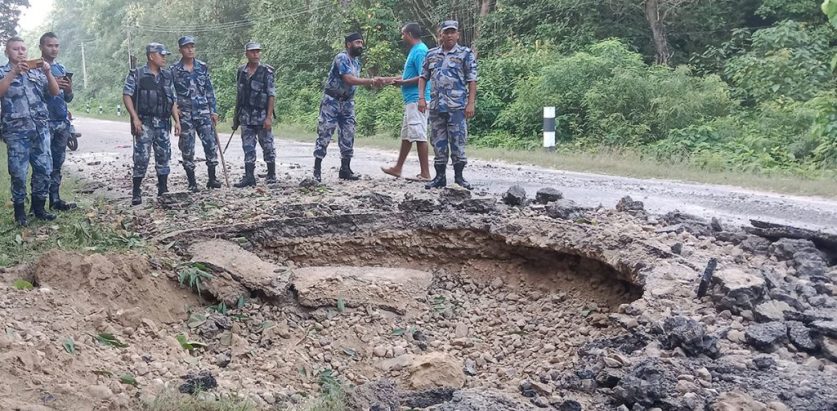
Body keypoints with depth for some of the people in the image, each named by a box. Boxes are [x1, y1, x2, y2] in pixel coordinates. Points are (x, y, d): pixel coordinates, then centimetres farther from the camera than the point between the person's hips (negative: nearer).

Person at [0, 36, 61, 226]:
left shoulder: (37, 71, 13)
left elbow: (55, 92, 6)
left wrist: (48, 72, -9)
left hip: (41, 128, 3)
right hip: (16, 131, -3)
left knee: (44, 168, 4)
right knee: (19, 172, -1)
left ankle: (38, 207, 17)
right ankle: (19, 210, 11)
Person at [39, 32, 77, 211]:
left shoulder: (61, 69, 16)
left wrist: (69, 90, -3)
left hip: (62, 122, 6)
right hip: (44, 122, -6)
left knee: (57, 163, 7)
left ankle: (55, 199, 11)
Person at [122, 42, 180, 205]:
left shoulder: (167, 76, 12)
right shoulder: (136, 75, -3)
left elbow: (172, 100, 15)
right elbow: (126, 96, -7)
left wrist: (177, 120, 8)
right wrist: (135, 118, -16)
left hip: (163, 124, 5)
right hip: (144, 123, -5)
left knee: (163, 157, 7)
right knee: (141, 158, -5)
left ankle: (163, 191, 16)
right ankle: (136, 193, 3)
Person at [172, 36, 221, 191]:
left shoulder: (202, 67, 7)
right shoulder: (174, 70, -1)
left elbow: (209, 90, 10)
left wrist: (214, 110, 6)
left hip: (204, 113, 2)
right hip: (185, 115, -2)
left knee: (211, 145, -2)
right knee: (187, 150, 1)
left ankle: (212, 178, 11)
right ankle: (192, 182, 11)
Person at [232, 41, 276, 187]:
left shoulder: (267, 72, -6)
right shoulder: (241, 72, 9)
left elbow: (272, 95, -9)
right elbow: (238, 96, 15)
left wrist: (269, 117, -15)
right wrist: (236, 116, 14)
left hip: (262, 116, -4)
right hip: (246, 117, 4)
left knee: (267, 146, 4)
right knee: (248, 148, 4)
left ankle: (271, 175, 17)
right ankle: (249, 177, 7)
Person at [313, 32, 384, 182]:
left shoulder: (357, 61, 12)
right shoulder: (341, 57, -16)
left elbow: (356, 80, 7)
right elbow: (349, 79, -26)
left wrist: (374, 81, -6)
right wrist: (371, 81, -27)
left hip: (347, 102, 8)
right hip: (332, 100, -8)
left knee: (348, 135, 5)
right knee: (325, 134, -5)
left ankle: (345, 169, 11)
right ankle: (317, 169, -1)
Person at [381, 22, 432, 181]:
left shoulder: (419, 51, -14)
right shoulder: (415, 50, 18)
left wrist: (403, 83, -13)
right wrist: (400, 79, 20)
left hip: (417, 100, -11)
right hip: (411, 100, 11)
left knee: (419, 135, -8)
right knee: (406, 135, 16)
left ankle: (425, 173, -5)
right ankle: (398, 168, 25)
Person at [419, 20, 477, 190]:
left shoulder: (466, 54, 2)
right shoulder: (431, 54, 14)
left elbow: (472, 81, -2)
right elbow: (423, 77, 17)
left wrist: (471, 103, -10)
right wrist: (421, 98, 4)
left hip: (457, 106, -4)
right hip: (436, 106, 4)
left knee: (458, 142, -3)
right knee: (438, 143, 8)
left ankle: (459, 176, 7)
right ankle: (440, 177, 16)